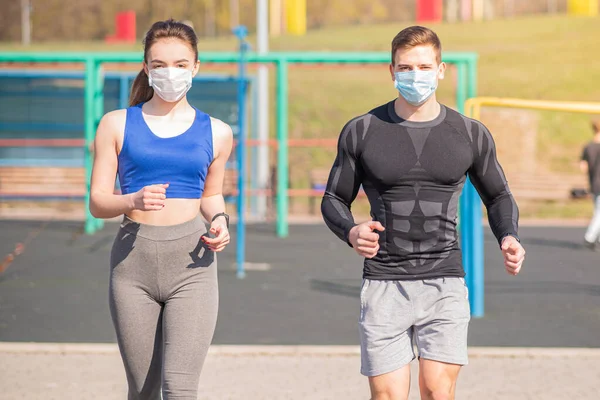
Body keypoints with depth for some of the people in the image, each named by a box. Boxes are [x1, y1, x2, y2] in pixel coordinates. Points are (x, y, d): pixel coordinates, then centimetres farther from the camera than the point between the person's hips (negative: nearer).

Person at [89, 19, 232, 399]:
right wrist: (134, 201, -18)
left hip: (191, 263, -1)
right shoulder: (117, 125, 5)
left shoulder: (215, 133, 8)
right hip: (133, 259, 1)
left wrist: (219, 222, 0)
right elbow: (98, 202, 3)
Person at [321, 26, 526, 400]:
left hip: (445, 283, 0)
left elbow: (498, 196, 19)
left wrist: (509, 237, -2)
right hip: (384, 283, 0)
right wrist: (351, 232, -13)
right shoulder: (361, 132, 4)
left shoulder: (471, 134, 7)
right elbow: (334, 200, 10)